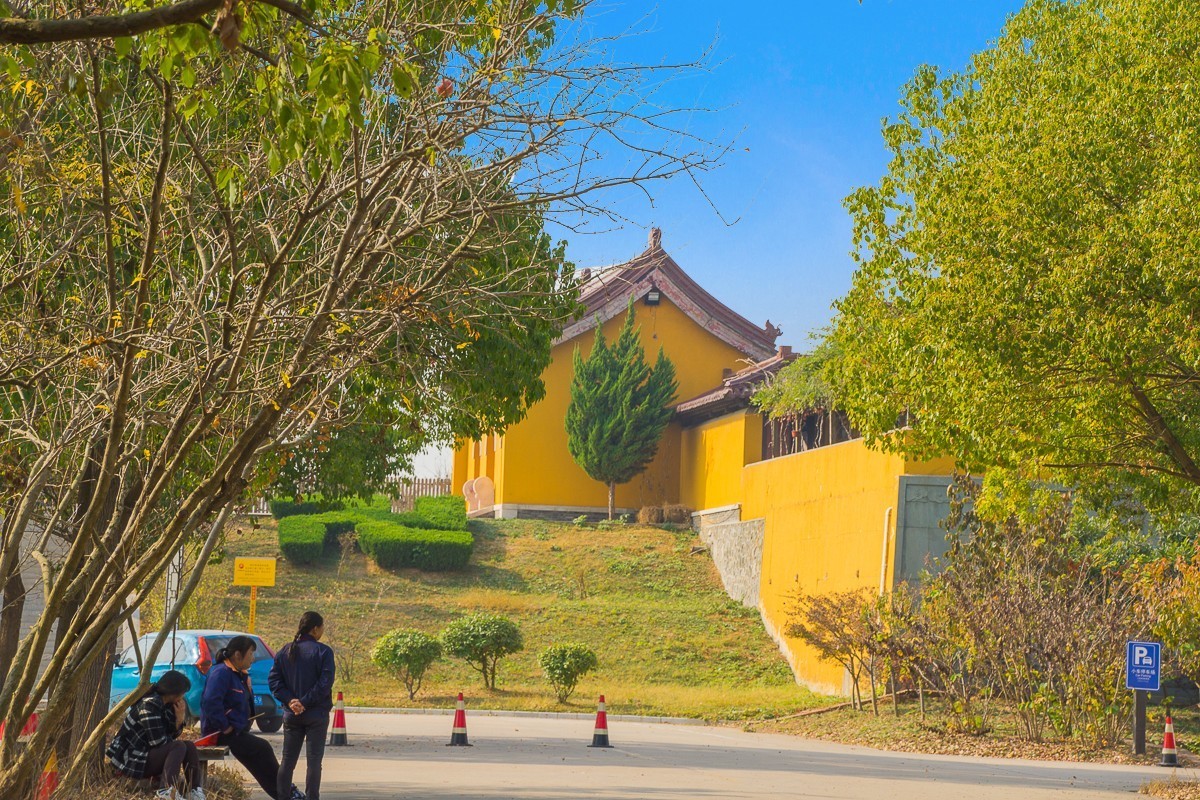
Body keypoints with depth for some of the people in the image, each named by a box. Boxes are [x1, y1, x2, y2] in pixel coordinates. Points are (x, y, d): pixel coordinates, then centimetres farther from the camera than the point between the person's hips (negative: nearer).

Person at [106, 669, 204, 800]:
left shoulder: (165, 705, 9)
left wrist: (180, 719, -7)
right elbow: (159, 742, -24)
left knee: (190, 747, -1)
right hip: (129, 760, -10)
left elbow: (170, 737, 9)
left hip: (145, 753, 10)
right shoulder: (149, 706, -21)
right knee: (179, 747, -24)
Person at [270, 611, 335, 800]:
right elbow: (325, 682, -17)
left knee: (287, 761, 10)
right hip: (316, 715, -4)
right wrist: (305, 702, -13)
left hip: (291, 715, 4)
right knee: (314, 761, 1)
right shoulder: (323, 651, -9)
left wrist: (289, 700, -7)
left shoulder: (285, 651, 6)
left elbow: (274, 679, 0)